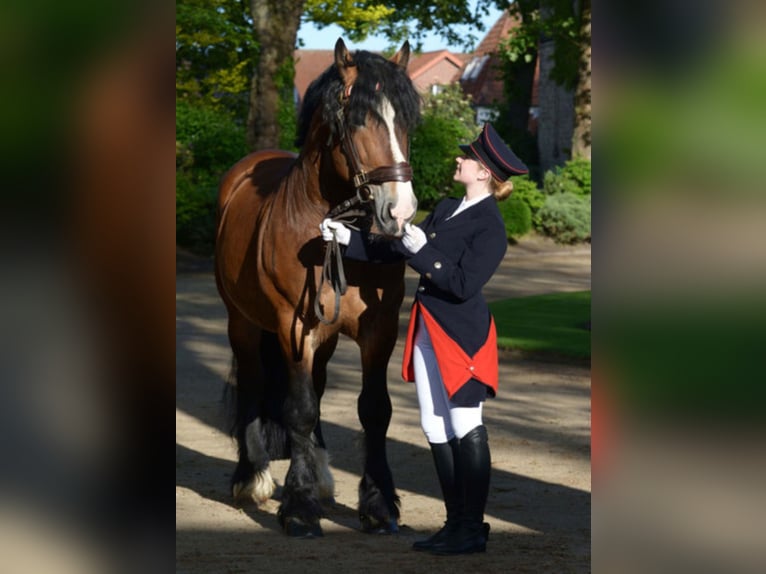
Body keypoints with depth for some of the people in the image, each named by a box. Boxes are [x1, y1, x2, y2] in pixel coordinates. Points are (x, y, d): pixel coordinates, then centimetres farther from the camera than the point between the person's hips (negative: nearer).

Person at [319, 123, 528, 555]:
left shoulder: (490, 227, -13)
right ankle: (456, 523, 18)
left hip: (461, 335, -9)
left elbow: (464, 284, -21)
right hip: (429, 331, 9)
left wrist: (423, 251, -22)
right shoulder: (447, 209, 13)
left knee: (466, 428, -3)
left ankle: (473, 529, 4)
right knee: (437, 429, 11)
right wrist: (346, 238, 12)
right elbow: (397, 249, 17)